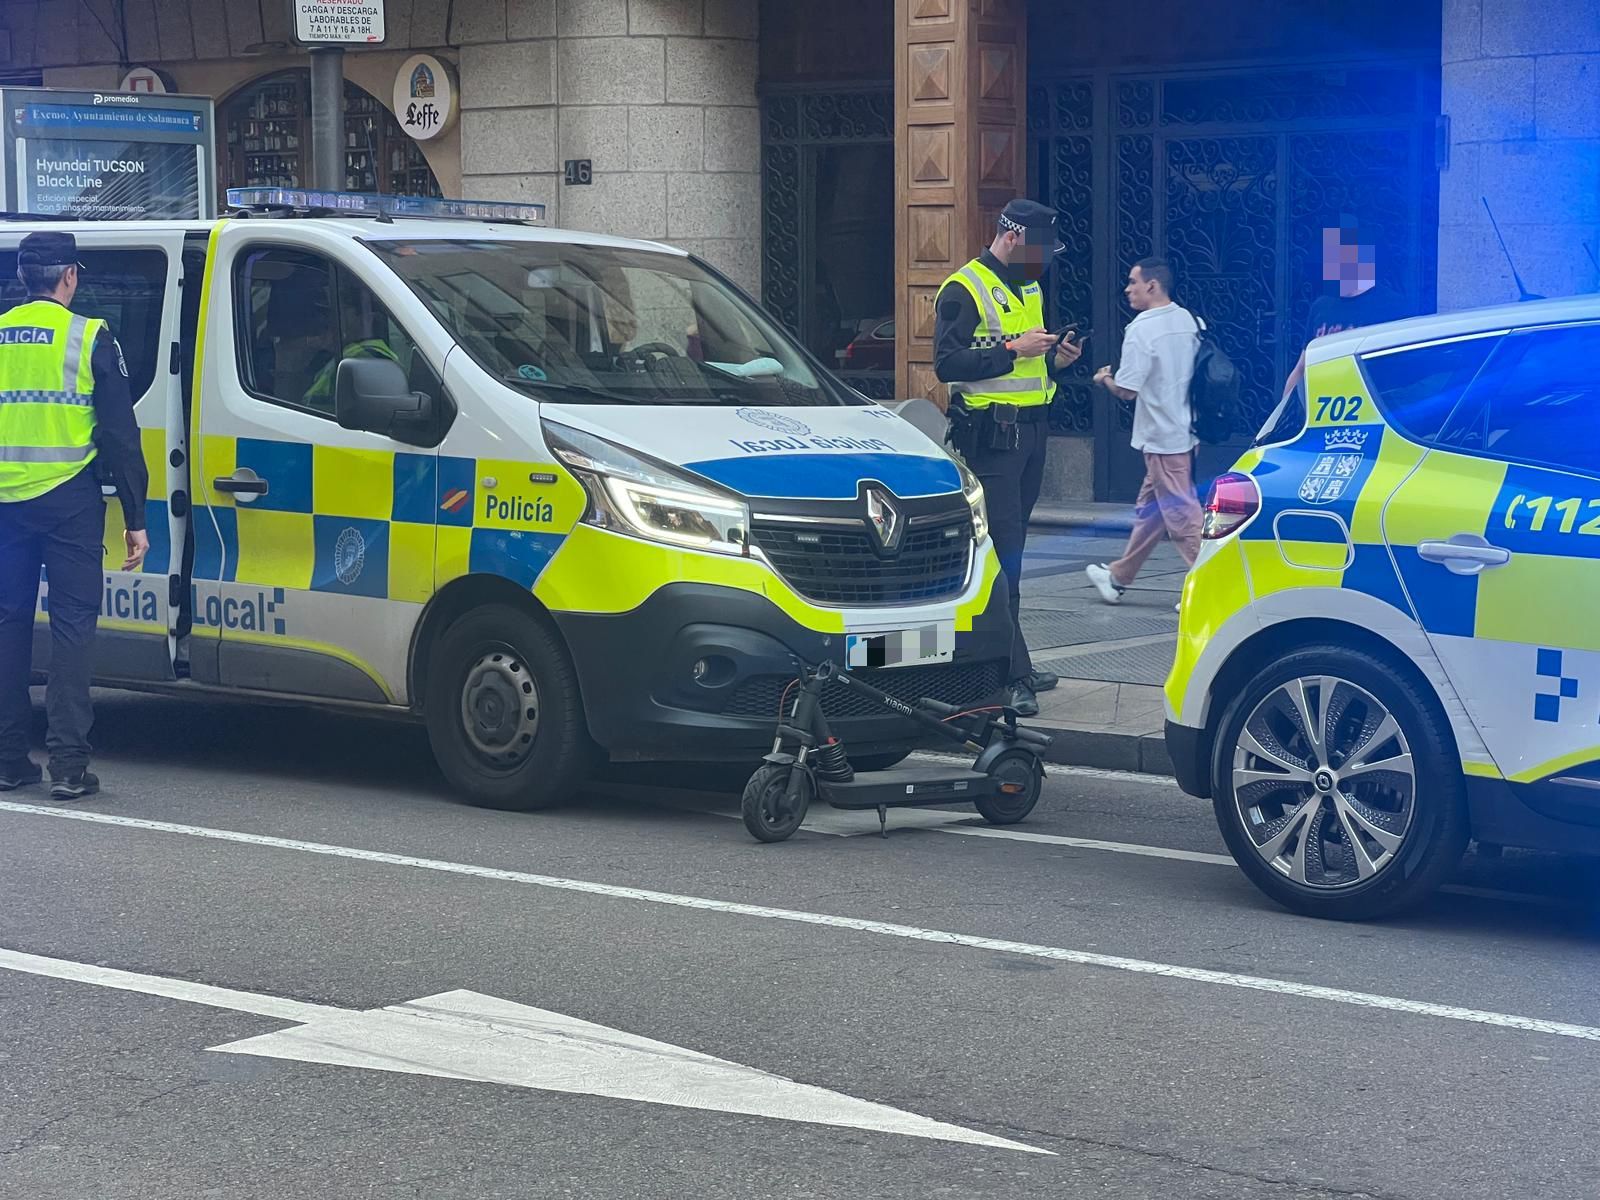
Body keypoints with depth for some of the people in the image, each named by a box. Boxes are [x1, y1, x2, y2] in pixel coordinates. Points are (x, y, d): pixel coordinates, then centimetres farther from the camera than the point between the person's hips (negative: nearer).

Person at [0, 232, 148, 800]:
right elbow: (120, 434, -5)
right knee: (72, 625, -1)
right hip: (68, 502, -4)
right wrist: (135, 518, -2)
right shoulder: (90, 338, -5)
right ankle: (68, 764, -7)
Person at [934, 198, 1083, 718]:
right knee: (1001, 552, -11)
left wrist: (1054, 357, 10)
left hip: (1031, 431, 9)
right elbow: (947, 364, -18)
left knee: (1010, 551, 11)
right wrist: (1012, 349, -23)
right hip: (990, 435, -9)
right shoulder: (964, 290, -8)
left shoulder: (1028, 287, 20)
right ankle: (1012, 676, -13)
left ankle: (1002, 662, 17)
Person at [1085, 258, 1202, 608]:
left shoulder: (1142, 328, -18)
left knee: (1181, 513, -4)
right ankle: (1118, 577, 28)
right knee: (1149, 509, 17)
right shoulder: (1189, 320, 6)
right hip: (1187, 431, 9)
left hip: (1163, 437, -9)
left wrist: (1104, 379, 2)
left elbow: (1126, 390, -19)